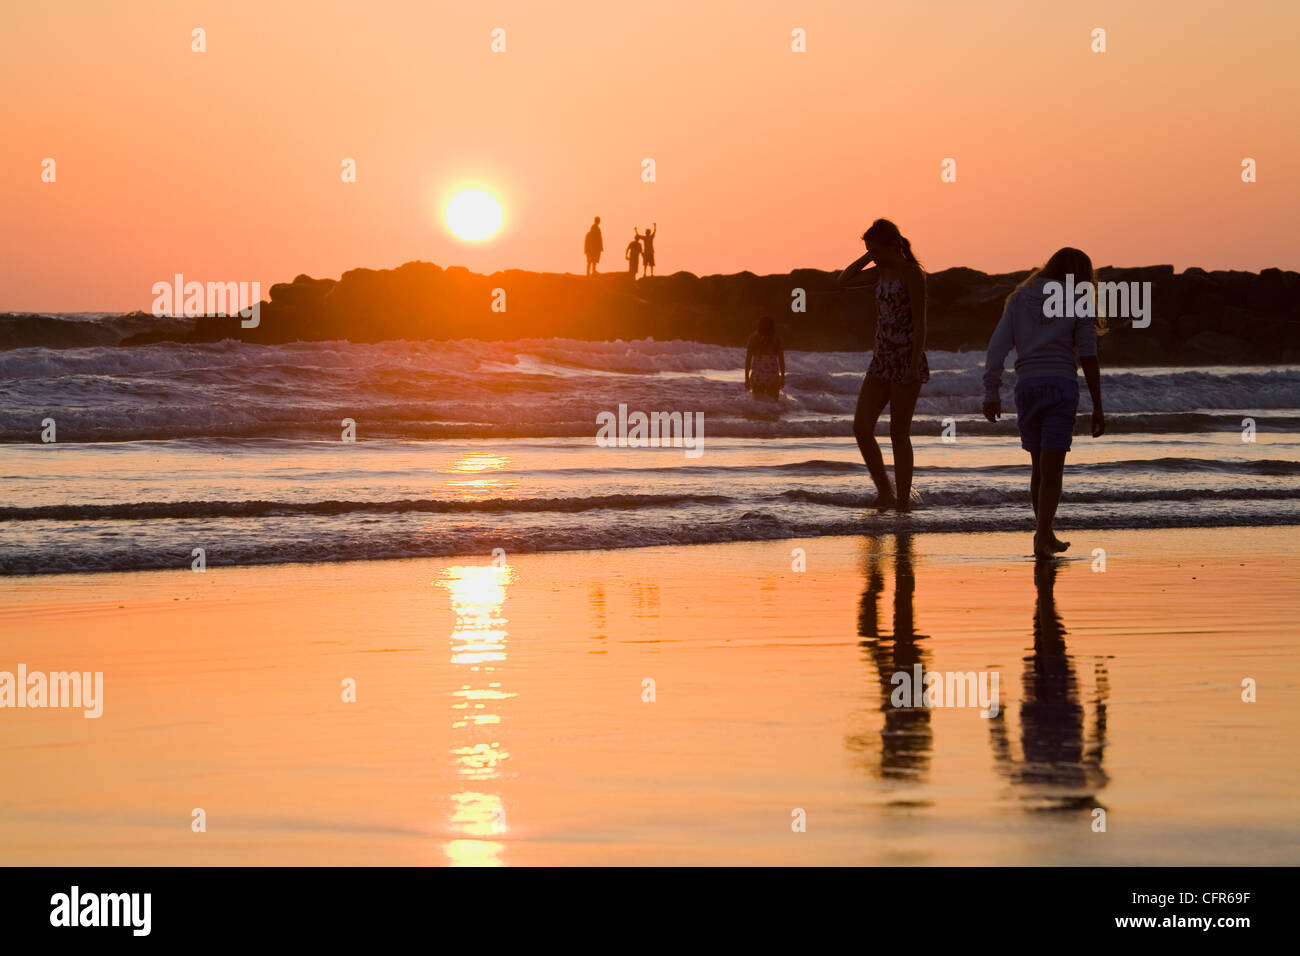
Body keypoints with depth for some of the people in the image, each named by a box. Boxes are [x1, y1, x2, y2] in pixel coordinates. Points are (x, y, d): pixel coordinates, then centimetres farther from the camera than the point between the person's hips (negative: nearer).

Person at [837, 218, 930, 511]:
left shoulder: (911, 273, -12)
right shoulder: (883, 271, 11)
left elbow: (920, 324, -15)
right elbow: (844, 280, 20)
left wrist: (914, 368, -20)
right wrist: (869, 256, 7)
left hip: (907, 359, -8)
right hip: (882, 358, 8)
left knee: (899, 434, -3)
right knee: (861, 427, -1)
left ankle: (903, 501, 5)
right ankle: (884, 492, 9)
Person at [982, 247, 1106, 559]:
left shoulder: (1020, 299, 11)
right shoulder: (1078, 304, 3)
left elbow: (997, 344, 1)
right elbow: (1088, 359, 0)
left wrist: (992, 392, 0)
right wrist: (1098, 407, 3)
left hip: (1027, 385, 3)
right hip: (1062, 385, -3)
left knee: (1039, 467, 16)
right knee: (1052, 469, -2)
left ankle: (1046, 536, 25)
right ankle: (1042, 538, -13)